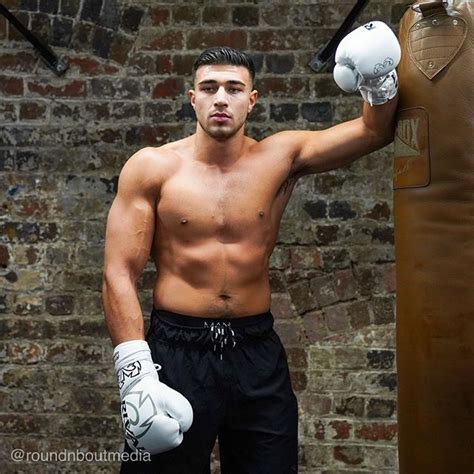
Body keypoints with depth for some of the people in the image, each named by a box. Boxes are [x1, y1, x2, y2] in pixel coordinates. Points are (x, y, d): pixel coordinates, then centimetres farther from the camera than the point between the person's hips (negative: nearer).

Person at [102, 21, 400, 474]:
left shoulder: (280, 157, 1)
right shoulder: (152, 167, -5)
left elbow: (374, 131, 5)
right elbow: (119, 273, -7)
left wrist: (379, 79, -16)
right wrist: (135, 371, -16)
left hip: (258, 351, 2)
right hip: (175, 350, -2)